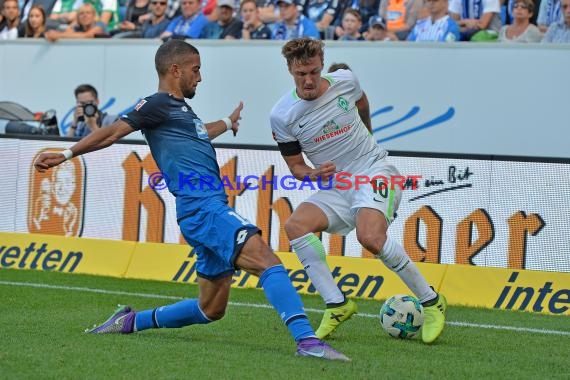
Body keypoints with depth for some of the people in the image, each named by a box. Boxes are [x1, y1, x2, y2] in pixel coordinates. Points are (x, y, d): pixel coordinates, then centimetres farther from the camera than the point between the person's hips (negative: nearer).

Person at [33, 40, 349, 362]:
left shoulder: (181, 108, 25)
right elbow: (114, 132, -8)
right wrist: (68, 154, -16)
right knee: (269, 262, -26)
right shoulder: (159, 104, -1)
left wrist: (228, 123, 66)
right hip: (202, 209, -10)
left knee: (211, 309, 16)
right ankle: (307, 340, -40)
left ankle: (132, 321, 28)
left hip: (212, 210, 10)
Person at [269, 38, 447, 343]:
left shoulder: (345, 80, -6)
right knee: (295, 225, -25)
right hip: (334, 186, 3)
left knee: (370, 237, -29)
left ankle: (430, 301, -14)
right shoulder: (281, 116, -7)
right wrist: (313, 174, -19)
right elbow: (295, 166, 4)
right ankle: (336, 305, -19)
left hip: (375, 171, -3)